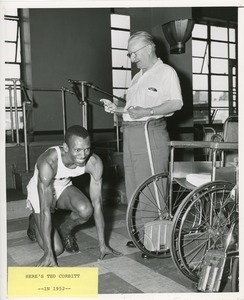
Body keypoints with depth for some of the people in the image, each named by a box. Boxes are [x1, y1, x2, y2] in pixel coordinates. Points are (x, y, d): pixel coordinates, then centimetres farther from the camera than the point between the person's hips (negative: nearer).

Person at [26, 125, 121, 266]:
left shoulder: (94, 162, -27)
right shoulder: (49, 162, -38)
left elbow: (97, 204, -21)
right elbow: (45, 210, -36)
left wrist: (102, 244, -19)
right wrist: (48, 253, -35)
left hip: (63, 187, 3)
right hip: (40, 191, -3)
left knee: (86, 210, -30)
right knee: (56, 249, -12)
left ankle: (65, 230, 5)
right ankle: (35, 222, 20)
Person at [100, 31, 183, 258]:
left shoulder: (166, 72, -2)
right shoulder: (138, 77, 23)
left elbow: (176, 103, -13)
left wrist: (145, 112, -20)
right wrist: (117, 109, 7)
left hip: (151, 132, -9)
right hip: (130, 132, 9)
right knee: (133, 186, 10)